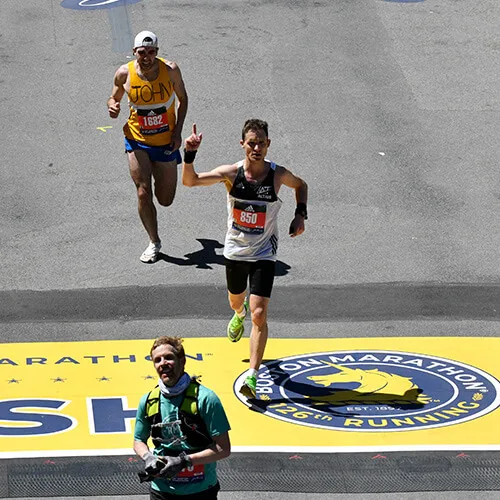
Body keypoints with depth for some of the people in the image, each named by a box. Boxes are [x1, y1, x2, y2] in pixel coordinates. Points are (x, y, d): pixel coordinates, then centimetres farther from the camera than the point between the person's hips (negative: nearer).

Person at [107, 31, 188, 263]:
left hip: (166, 142, 0)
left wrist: (178, 131, -7)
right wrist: (112, 107, -19)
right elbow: (114, 98, 6)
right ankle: (154, 242, 9)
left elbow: (182, 99, 2)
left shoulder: (170, 70, -13)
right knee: (143, 193, -10)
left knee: (165, 200, 9)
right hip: (137, 141, 0)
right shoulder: (124, 73, -12)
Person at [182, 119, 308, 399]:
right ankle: (239, 314, 65)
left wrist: (301, 215, -5)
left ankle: (252, 375, -10)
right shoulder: (232, 173, -15)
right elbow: (190, 181, -23)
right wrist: (190, 155, -40)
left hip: (264, 253, -2)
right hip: (235, 250, 2)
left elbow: (301, 185, 9)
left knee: (259, 314, -14)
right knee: (236, 301, 26)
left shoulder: (278, 175, -14)